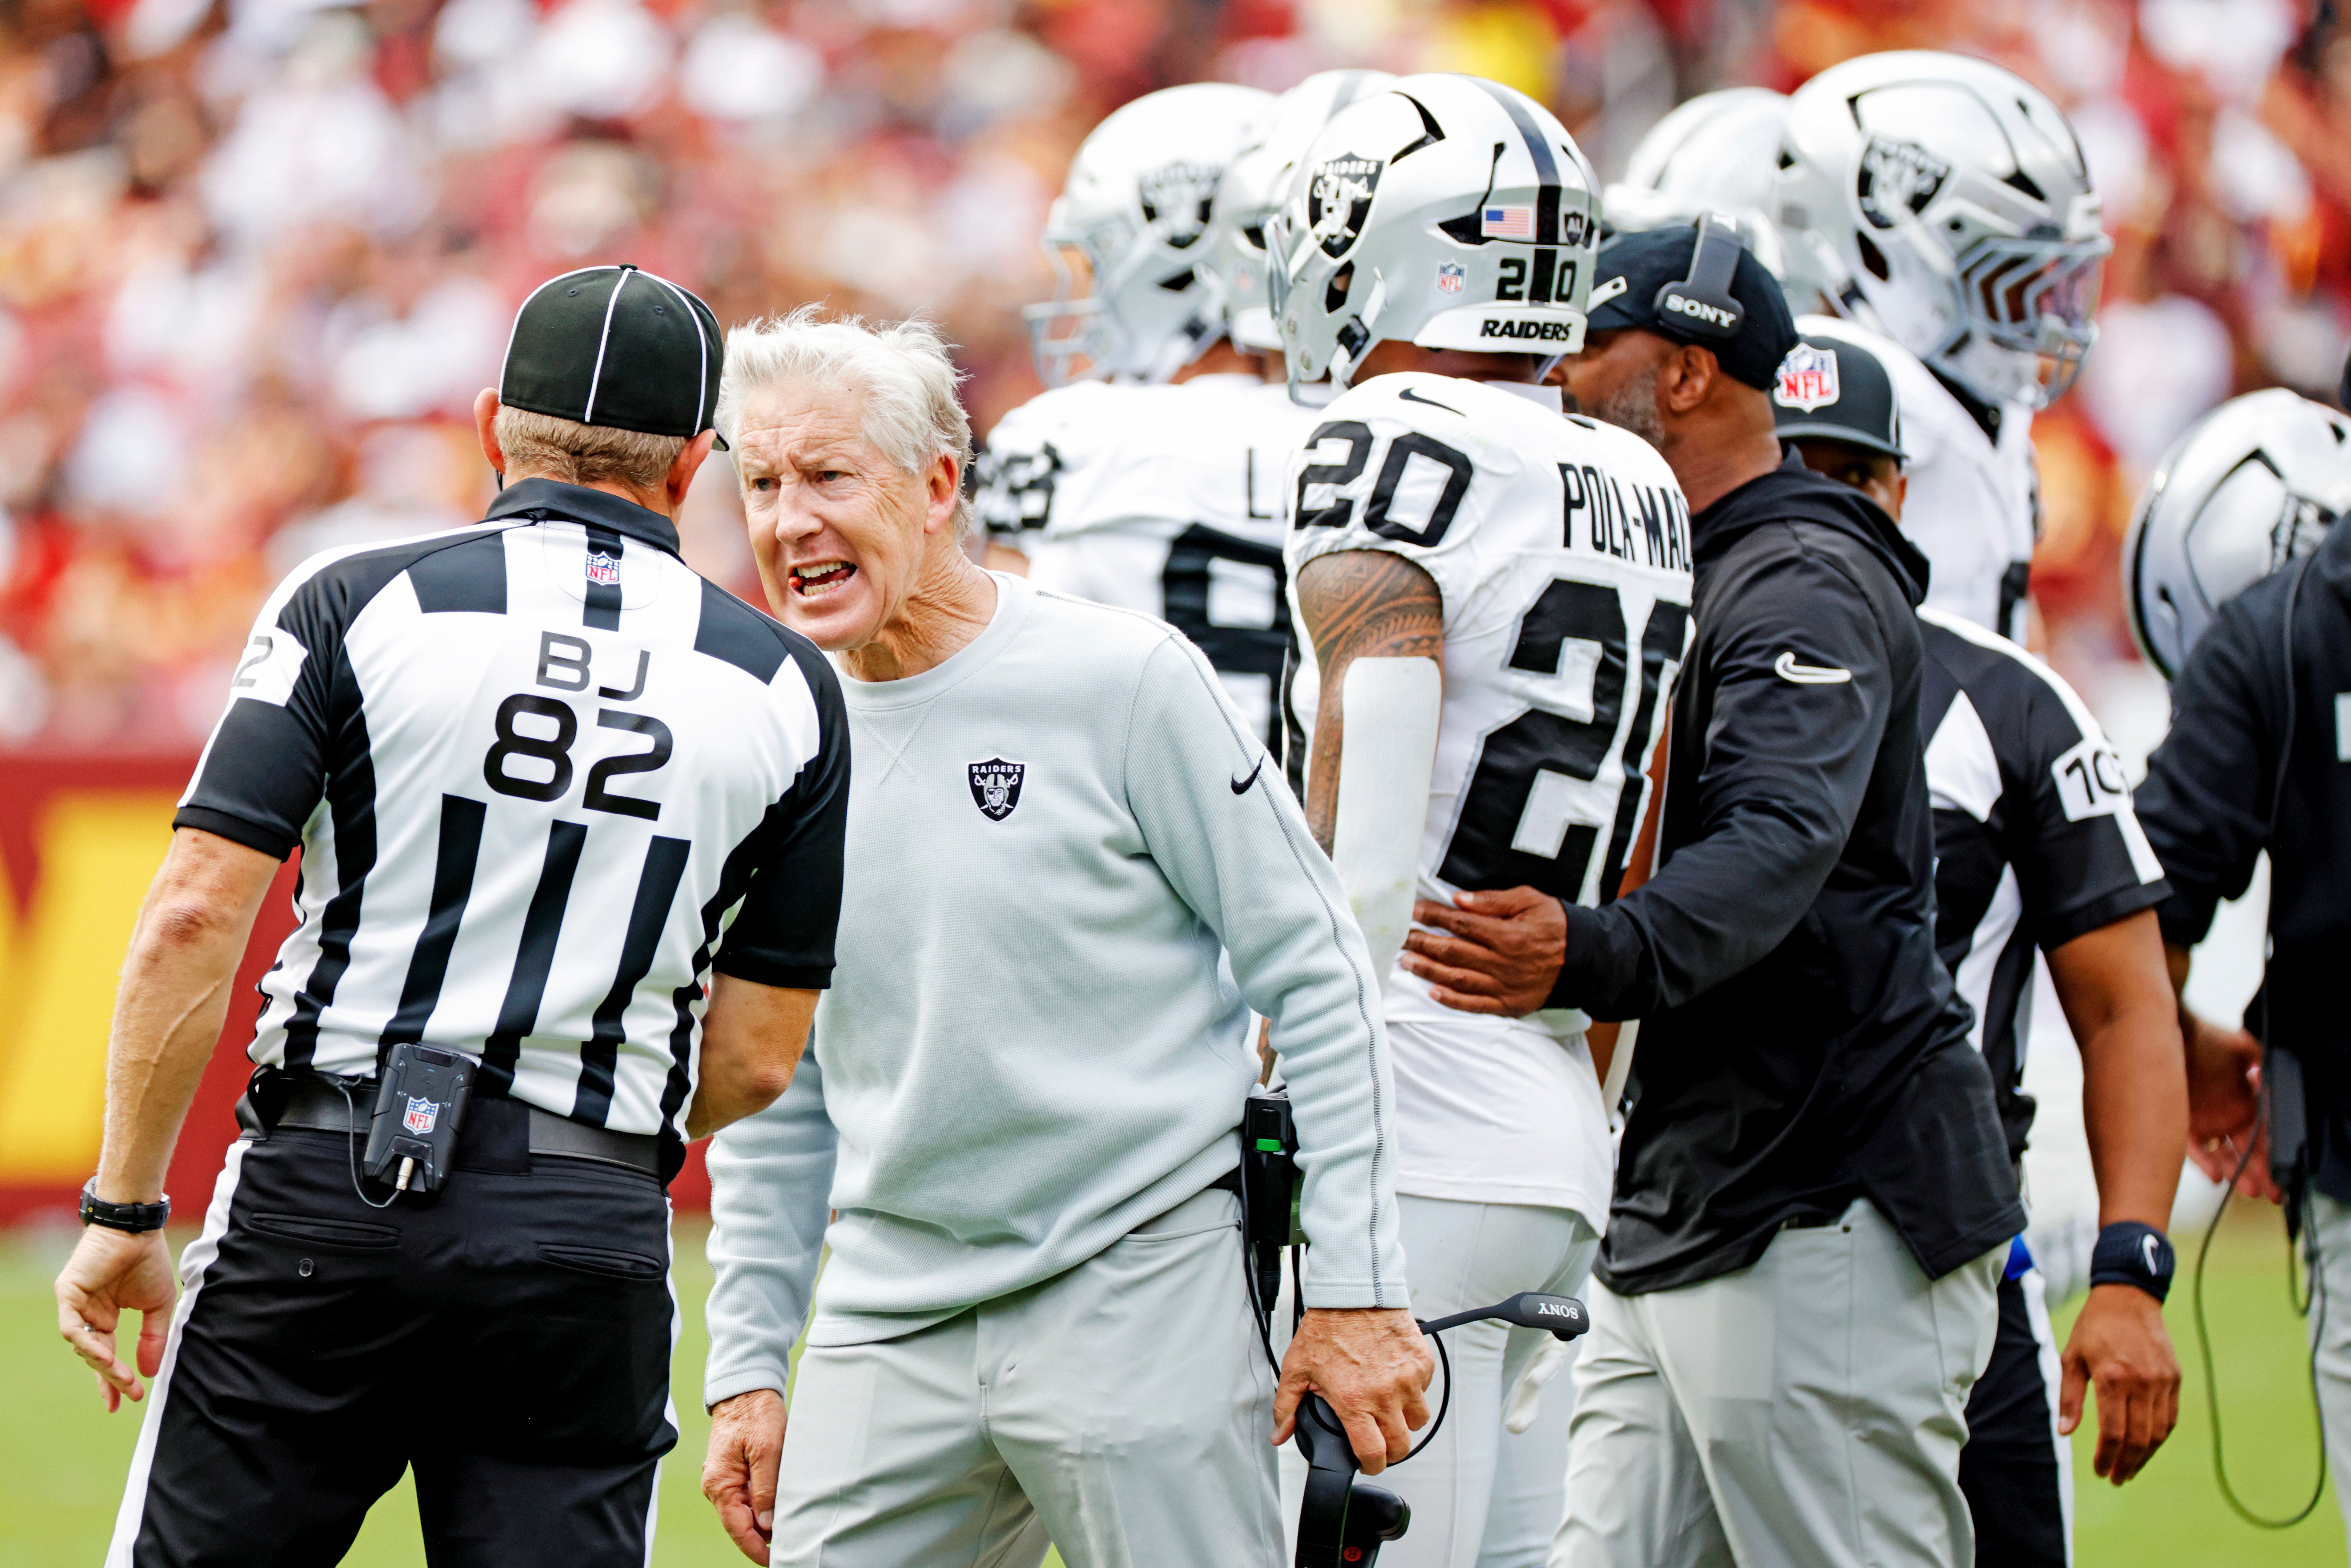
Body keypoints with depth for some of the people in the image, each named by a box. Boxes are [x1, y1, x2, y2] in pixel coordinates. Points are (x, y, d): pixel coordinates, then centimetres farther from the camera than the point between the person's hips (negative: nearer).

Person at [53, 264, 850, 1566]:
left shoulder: (358, 605, 0)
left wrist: (124, 1211, -2)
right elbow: (756, 1060, 7)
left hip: (325, 1199, -1)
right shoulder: (785, 690, 6)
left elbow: (196, 918, -7)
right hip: (595, 1239, 2)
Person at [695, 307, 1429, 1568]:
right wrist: (746, 1366, 12)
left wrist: (1355, 1289, -7)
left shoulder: (1124, 682, -8)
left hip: (1139, 1288, -4)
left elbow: (1314, 975, -5)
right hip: (890, 1329, 5)